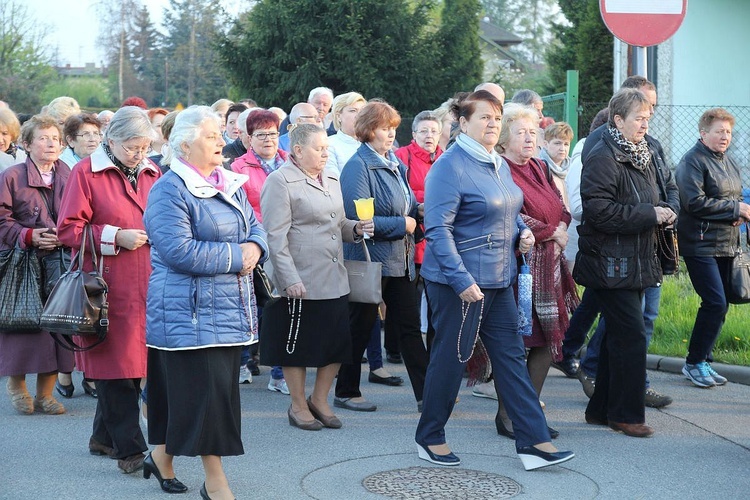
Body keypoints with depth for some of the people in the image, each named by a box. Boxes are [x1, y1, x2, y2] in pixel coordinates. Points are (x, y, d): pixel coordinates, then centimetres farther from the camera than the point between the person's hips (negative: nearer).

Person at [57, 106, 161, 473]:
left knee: (132, 363, 9)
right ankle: (129, 449, -1)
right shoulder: (86, 173, -4)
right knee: (115, 365, -4)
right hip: (108, 288, -5)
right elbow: (68, 229, -7)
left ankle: (104, 437, 25)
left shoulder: (152, 173, 13)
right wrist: (115, 237, -15)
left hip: (146, 287, 6)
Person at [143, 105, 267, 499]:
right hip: (189, 310, -8)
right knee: (204, 393, -6)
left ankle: (162, 455, 29)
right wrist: (235, 256, -15)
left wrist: (254, 248, -7)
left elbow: (255, 227, 17)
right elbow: (180, 251, -21)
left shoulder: (231, 185, 14)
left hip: (231, 310, 8)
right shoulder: (169, 190, -12)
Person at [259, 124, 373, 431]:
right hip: (300, 283, -7)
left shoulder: (331, 180, 16)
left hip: (334, 280, 7)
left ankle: (319, 400, 26)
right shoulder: (280, 182, -8)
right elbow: (276, 236, -14)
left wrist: (356, 229, 2)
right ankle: (298, 406, 20)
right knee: (297, 347, 4)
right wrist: (290, 279, -19)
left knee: (337, 344, 8)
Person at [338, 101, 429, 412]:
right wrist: (402, 224, -15)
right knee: (360, 328, 4)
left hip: (400, 259, 8)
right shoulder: (358, 166, -14)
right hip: (370, 258, -7)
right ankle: (346, 393, 17)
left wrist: (417, 209, 0)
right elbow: (358, 218, -21)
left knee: (409, 326, 6)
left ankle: (425, 392, 8)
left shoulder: (395, 164, 12)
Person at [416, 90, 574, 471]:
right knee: (450, 358, 2)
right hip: (459, 281, -8)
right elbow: (438, 228, -20)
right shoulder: (450, 167, -15)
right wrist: (462, 279, -25)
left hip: (498, 280, 8)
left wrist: (522, 231, 5)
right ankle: (429, 439, 18)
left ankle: (533, 441, 9)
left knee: (511, 355, 7)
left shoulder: (499, 165, 12)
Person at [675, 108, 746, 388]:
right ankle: (694, 363, -1)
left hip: (726, 246, 8)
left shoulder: (729, 162, 16)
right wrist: (735, 209, -16)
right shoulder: (693, 161, -10)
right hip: (700, 245, -8)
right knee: (716, 304, -14)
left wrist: (740, 214, 2)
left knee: (718, 306, 9)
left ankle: (700, 362, 19)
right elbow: (695, 202, -19)